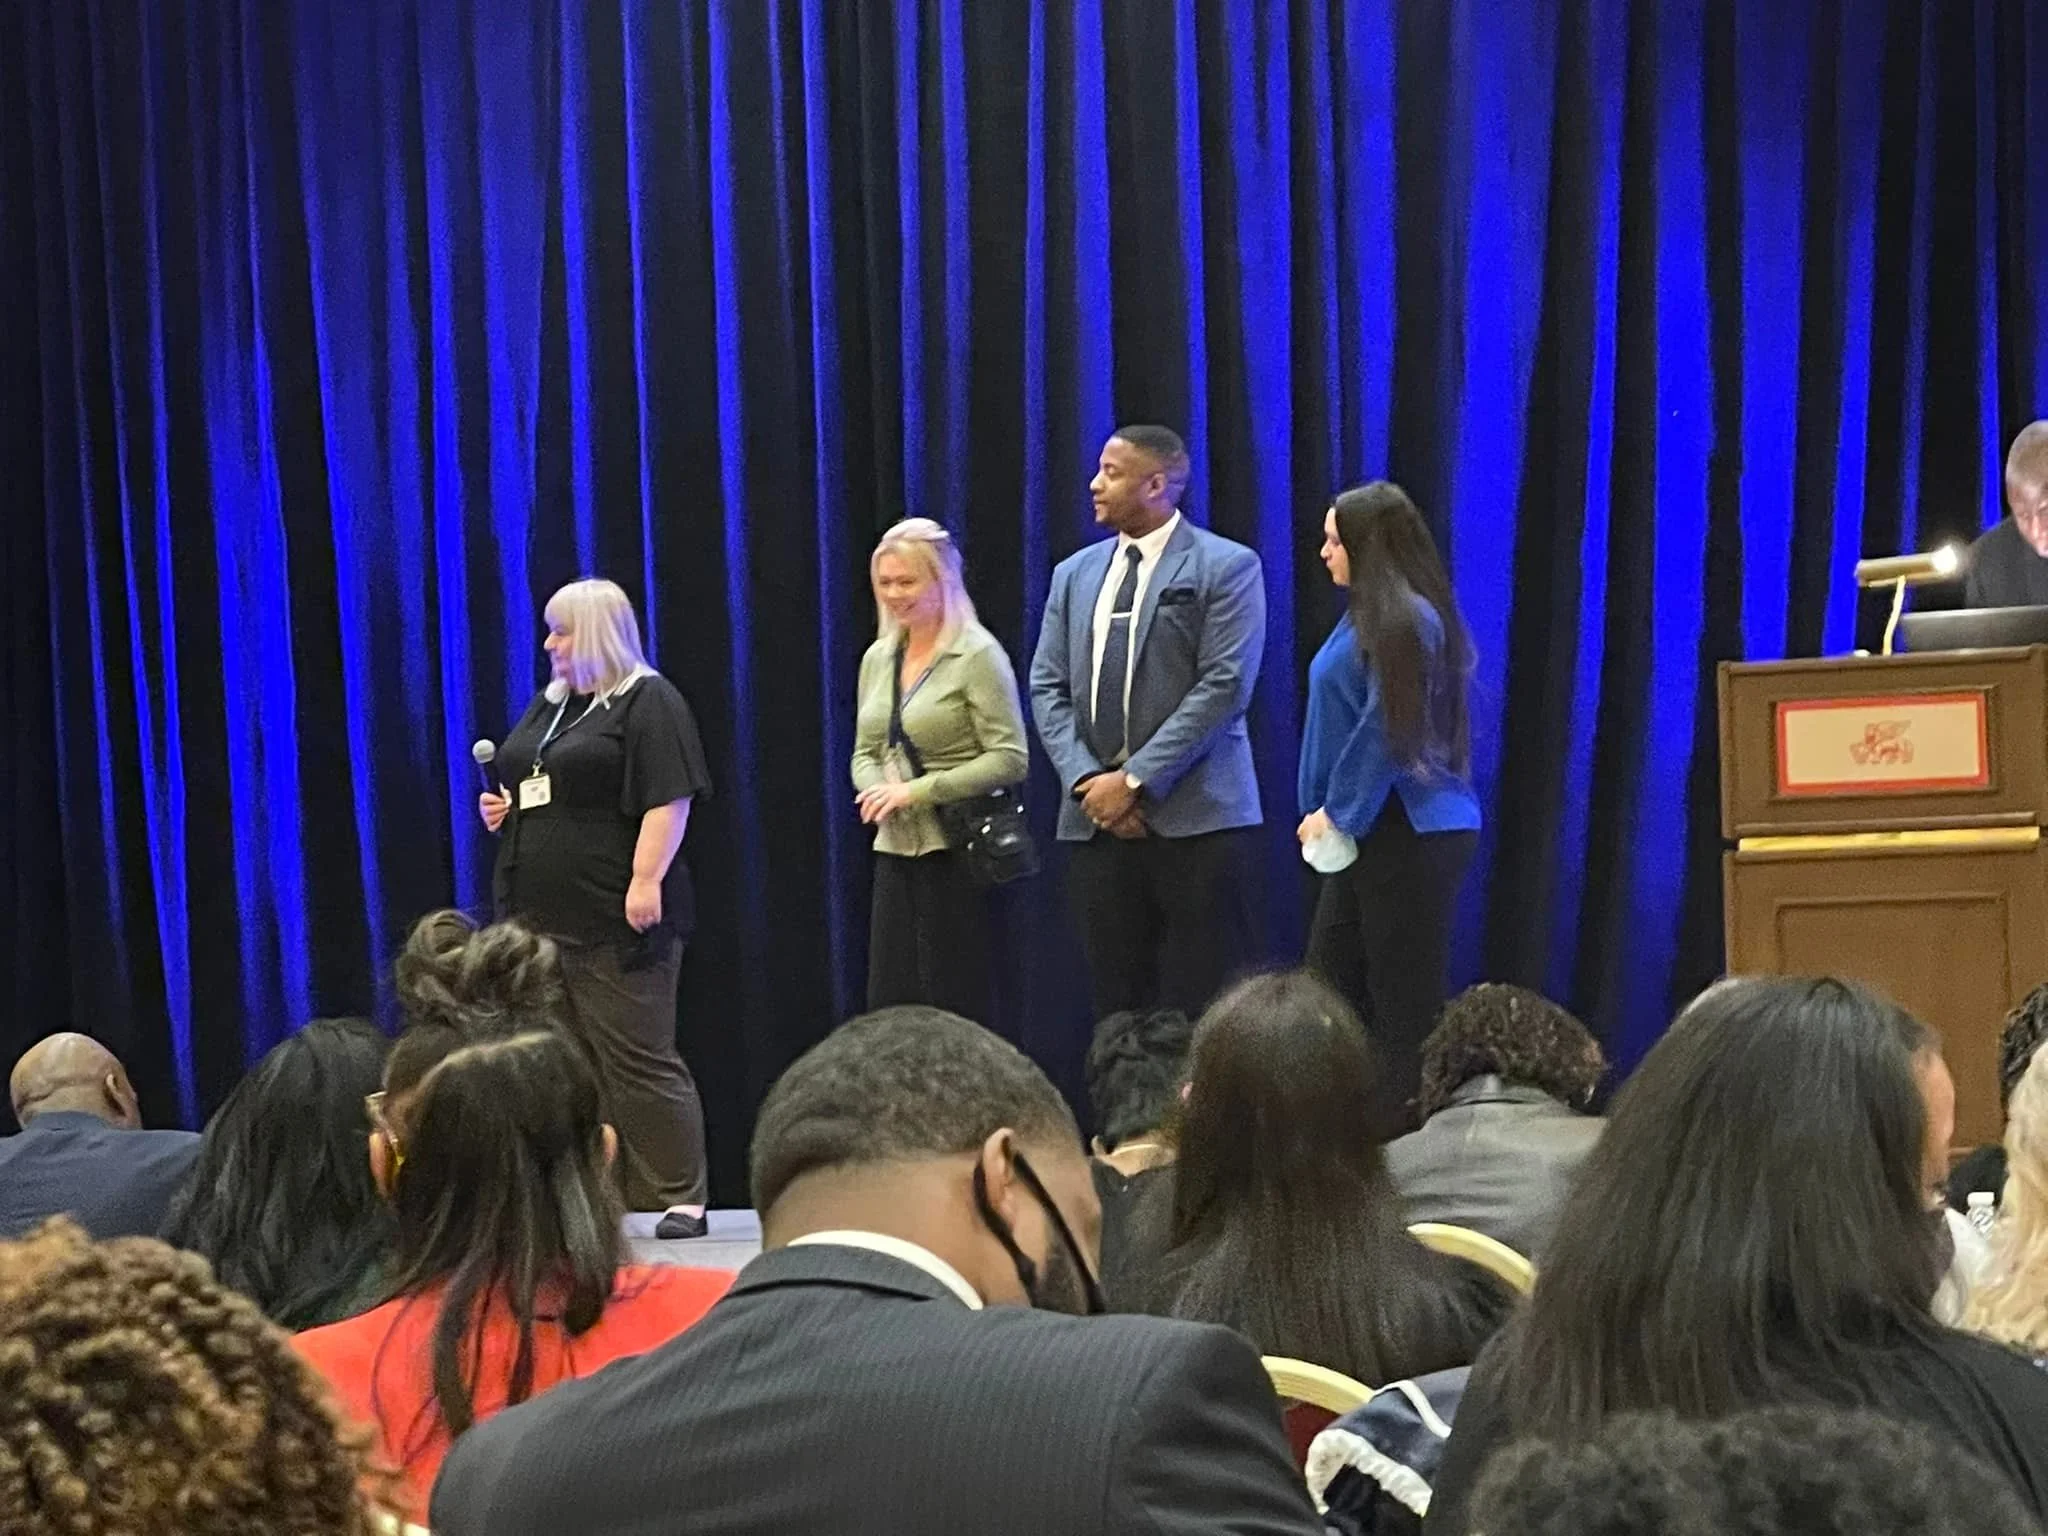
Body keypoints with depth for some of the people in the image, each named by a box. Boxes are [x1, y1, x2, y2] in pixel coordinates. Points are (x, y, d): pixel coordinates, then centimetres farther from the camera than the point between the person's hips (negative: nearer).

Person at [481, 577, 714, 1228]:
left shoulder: (647, 702, -5)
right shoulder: (547, 704, 20)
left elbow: (669, 800, -13)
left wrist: (647, 880, -21)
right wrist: (501, 808, 10)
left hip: (617, 919, -8)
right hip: (540, 916, 8)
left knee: (638, 1058, -8)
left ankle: (681, 1198, -4)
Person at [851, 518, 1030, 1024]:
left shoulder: (977, 655, -7)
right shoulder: (878, 658, 13)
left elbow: (1010, 759, -13)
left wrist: (918, 792, -17)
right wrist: (877, 791, -5)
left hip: (957, 850, -6)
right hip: (896, 850, 6)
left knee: (958, 1005, -3)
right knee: (889, 1006, 2)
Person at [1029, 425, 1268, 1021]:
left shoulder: (1226, 567, -1)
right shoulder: (1075, 574, 17)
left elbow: (1224, 686, -10)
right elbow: (1048, 688, 12)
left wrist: (1136, 780, -14)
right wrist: (1086, 780, -5)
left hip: (1197, 820, -5)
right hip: (1097, 821, 5)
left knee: (1206, 1010, -5)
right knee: (1118, 1007, 4)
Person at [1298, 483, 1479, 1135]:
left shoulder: (1406, 619, -15)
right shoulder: (1367, 616, 15)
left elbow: (1387, 733, -18)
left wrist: (1339, 811, -12)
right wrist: (1331, 813, 12)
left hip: (1407, 835, -10)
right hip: (1365, 832, 10)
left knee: (1403, 1005, -4)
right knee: (1331, 985, 10)